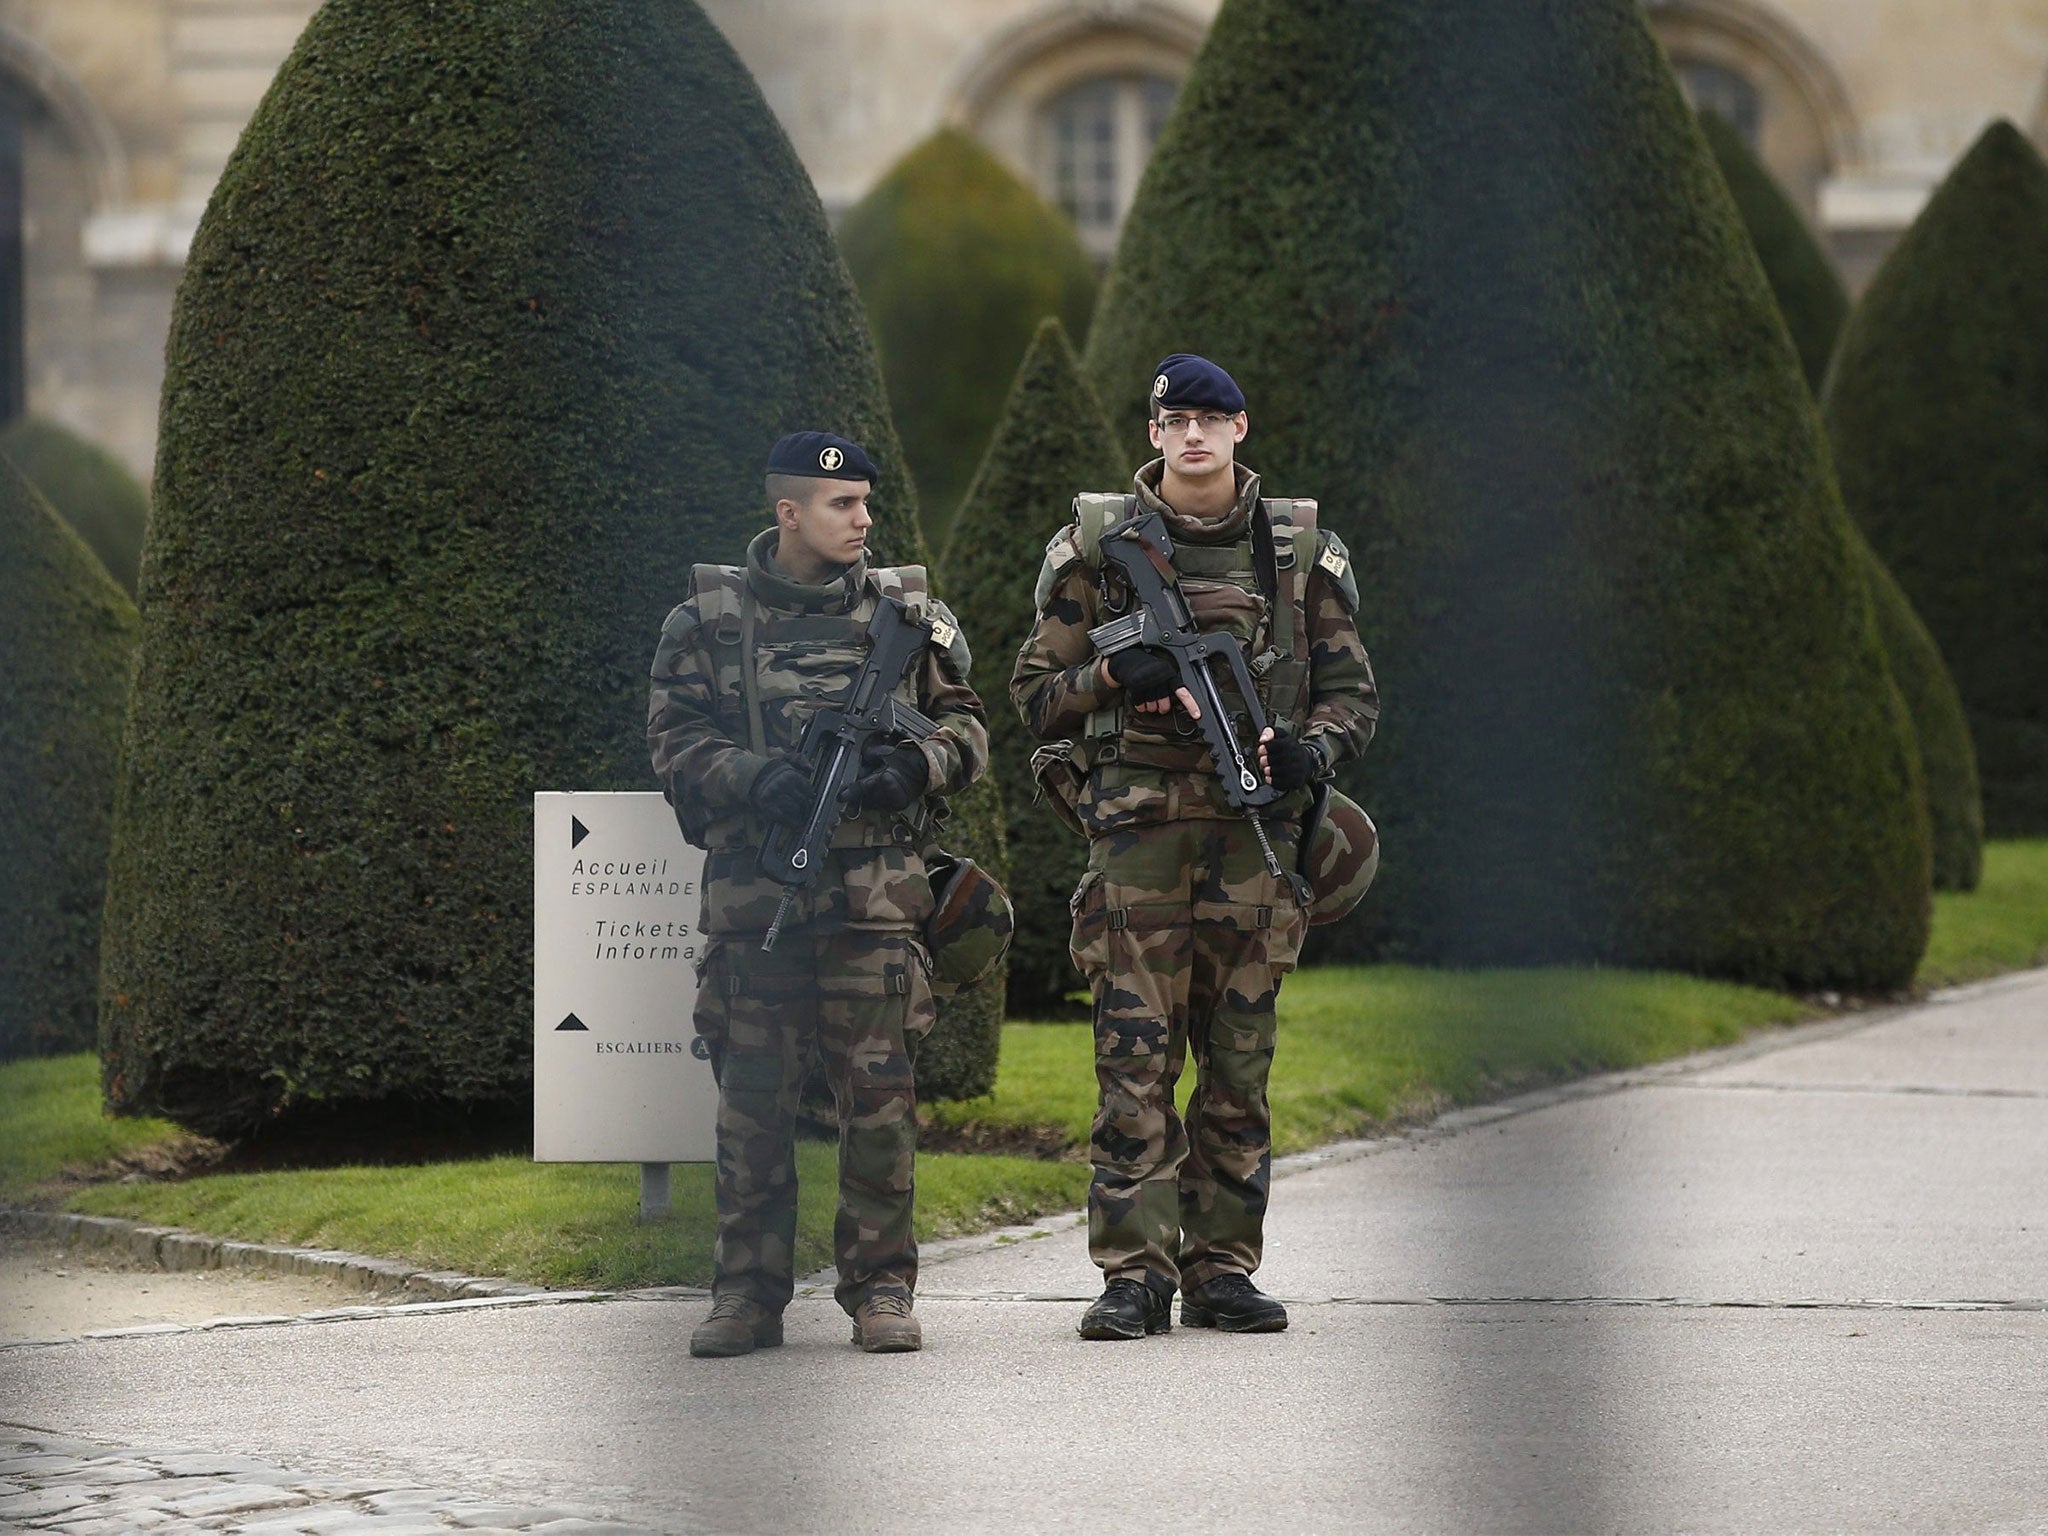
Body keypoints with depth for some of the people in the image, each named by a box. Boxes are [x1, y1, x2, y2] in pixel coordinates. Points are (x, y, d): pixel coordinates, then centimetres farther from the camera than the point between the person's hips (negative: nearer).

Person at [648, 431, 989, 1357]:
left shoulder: (909, 612, 10)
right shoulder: (708, 619, 7)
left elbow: (965, 725, 12)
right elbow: (675, 738, 3)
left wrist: (915, 767, -9)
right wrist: (755, 779, -14)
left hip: (875, 894, 0)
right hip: (752, 890, 0)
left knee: (879, 1096, -1)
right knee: (753, 1099, 3)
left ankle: (881, 1288, 7)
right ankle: (747, 1294, 11)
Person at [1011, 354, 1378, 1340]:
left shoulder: (1303, 549, 10)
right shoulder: (1093, 545, 7)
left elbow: (1352, 691, 13)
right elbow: (1034, 693, 9)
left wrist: (1312, 748, -8)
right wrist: (1115, 676, -11)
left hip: (1254, 825, 2)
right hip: (1134, 826, -2)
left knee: (1240, 1063, 4)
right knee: (1134, 1061, -6)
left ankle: (1224, 1268, 10)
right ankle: (1135, 1275, -4)